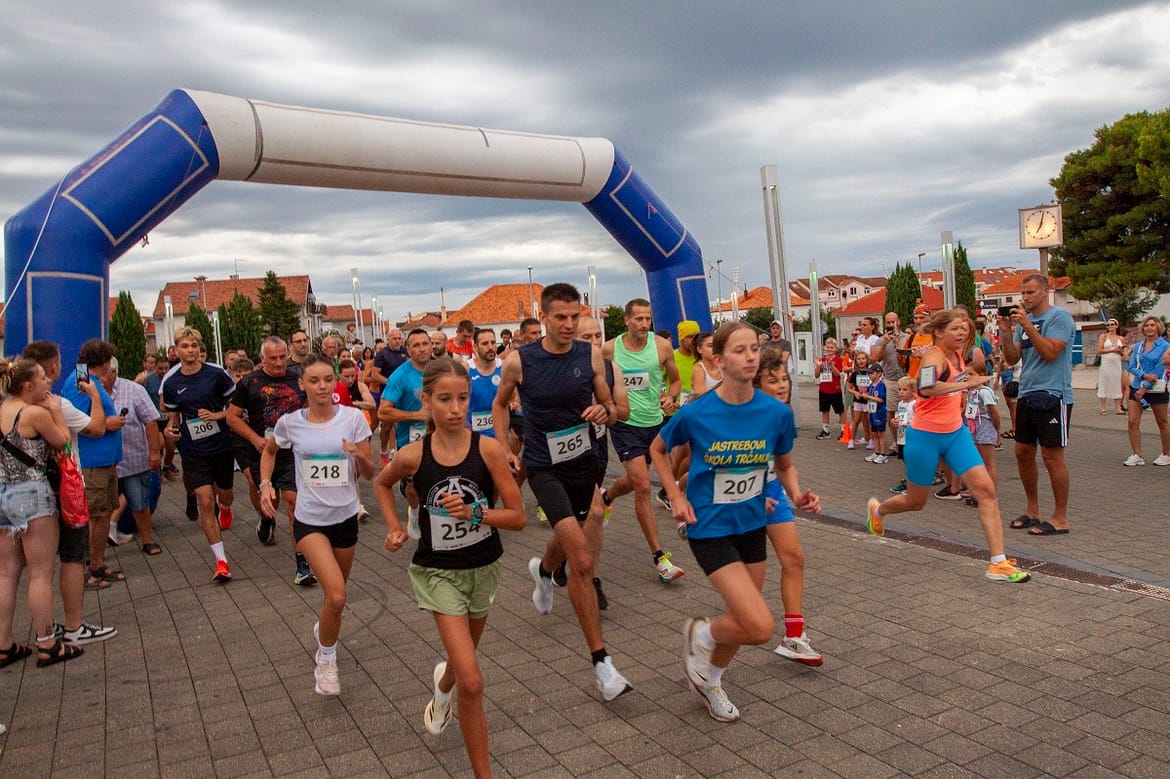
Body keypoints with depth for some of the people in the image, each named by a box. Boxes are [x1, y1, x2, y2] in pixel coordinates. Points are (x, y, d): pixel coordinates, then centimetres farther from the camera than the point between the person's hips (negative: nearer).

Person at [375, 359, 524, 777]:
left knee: (462, 660, 25)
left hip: (484, 568, 2)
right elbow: (382, 483, 9)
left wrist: (474, 512, -28)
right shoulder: (413, 455, -15)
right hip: (438, 571, -2)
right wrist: (394, 527, -3)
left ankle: (443, 686, 62)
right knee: (472, 683, -12)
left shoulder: (488, 449, -17)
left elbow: (518, 517, -14)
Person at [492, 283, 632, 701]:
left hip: (584, 462, 4)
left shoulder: (591, 354, -6)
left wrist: (604, 411, -20)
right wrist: (502, 449, -1)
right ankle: (601, 662, -10)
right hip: (544, 467, -4)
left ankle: (543, 569, 66)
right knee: (583, 560, -18)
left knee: (567, 540, 27)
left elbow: (610, 410, 2)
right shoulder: (519, 361, -12)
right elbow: (500, 404, 7)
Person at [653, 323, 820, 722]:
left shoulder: (777, 412, -9)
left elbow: (785, 466, 9)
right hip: (710, 529, -5)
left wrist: (798, 495, -10)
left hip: (753, 525, 5)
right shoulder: (696, 413, -17)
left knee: (740, 620, 17)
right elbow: (658, 450, 2)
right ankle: (701, 635, 18)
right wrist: (677, 497, -6)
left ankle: (711, 680, 46)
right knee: (760, 626, -14)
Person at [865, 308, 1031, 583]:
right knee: (916, 501, 10)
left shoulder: (957, 354, 5)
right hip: (925, 436, -7)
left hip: (956, 432, 7)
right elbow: (927, 388, -42)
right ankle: (877, 509, 44)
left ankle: (998, 563, -6)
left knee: (986, 489, -9)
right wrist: (967, 383, -45)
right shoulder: (934, 355, -19)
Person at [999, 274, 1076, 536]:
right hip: (1027, 395, 8)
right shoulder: (1024, 319, 13)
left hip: (1053, 395, -8)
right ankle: (1032, 510, 23)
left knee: (1052, 455, -4)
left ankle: (1060, 518, 5)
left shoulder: (1059, 316, -8)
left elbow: (1050, 353, -20)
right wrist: (1007, 331, -7)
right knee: (1023, 453, 10)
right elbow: (1012, 359, 7)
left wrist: (1026, 325, -20)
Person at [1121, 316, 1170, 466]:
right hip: (1137, 387, 4)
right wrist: (1145, 375, -17)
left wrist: (1144, 388, -16)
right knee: (1132, 422, -6)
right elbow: (1131, 367, 3)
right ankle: (1137, 456, 1)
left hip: (1156, 389, -4)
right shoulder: (1137, 346, 8)